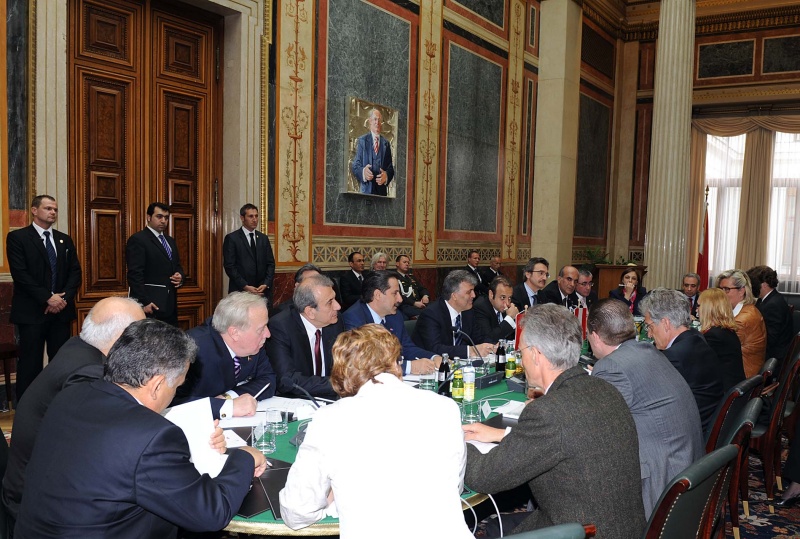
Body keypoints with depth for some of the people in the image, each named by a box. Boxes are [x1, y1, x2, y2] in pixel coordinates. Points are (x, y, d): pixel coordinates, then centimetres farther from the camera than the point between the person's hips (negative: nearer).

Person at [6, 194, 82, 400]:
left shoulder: (65, 240, 15)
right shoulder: (17, 237, -1)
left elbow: (75, 272, 9)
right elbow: (20, 274, -10)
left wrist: (64, 297, -7)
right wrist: (47, 298, -15)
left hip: (61, 310, 5)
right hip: (32, 311, -4)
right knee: (30, 363, 0)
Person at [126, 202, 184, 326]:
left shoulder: (170, 241, 19)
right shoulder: (137, 240, -6)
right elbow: (135, 274, -13)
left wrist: (179, 276, 1)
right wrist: (144, 302, -19)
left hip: (170, 305, 7)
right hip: (151, 305, -7)